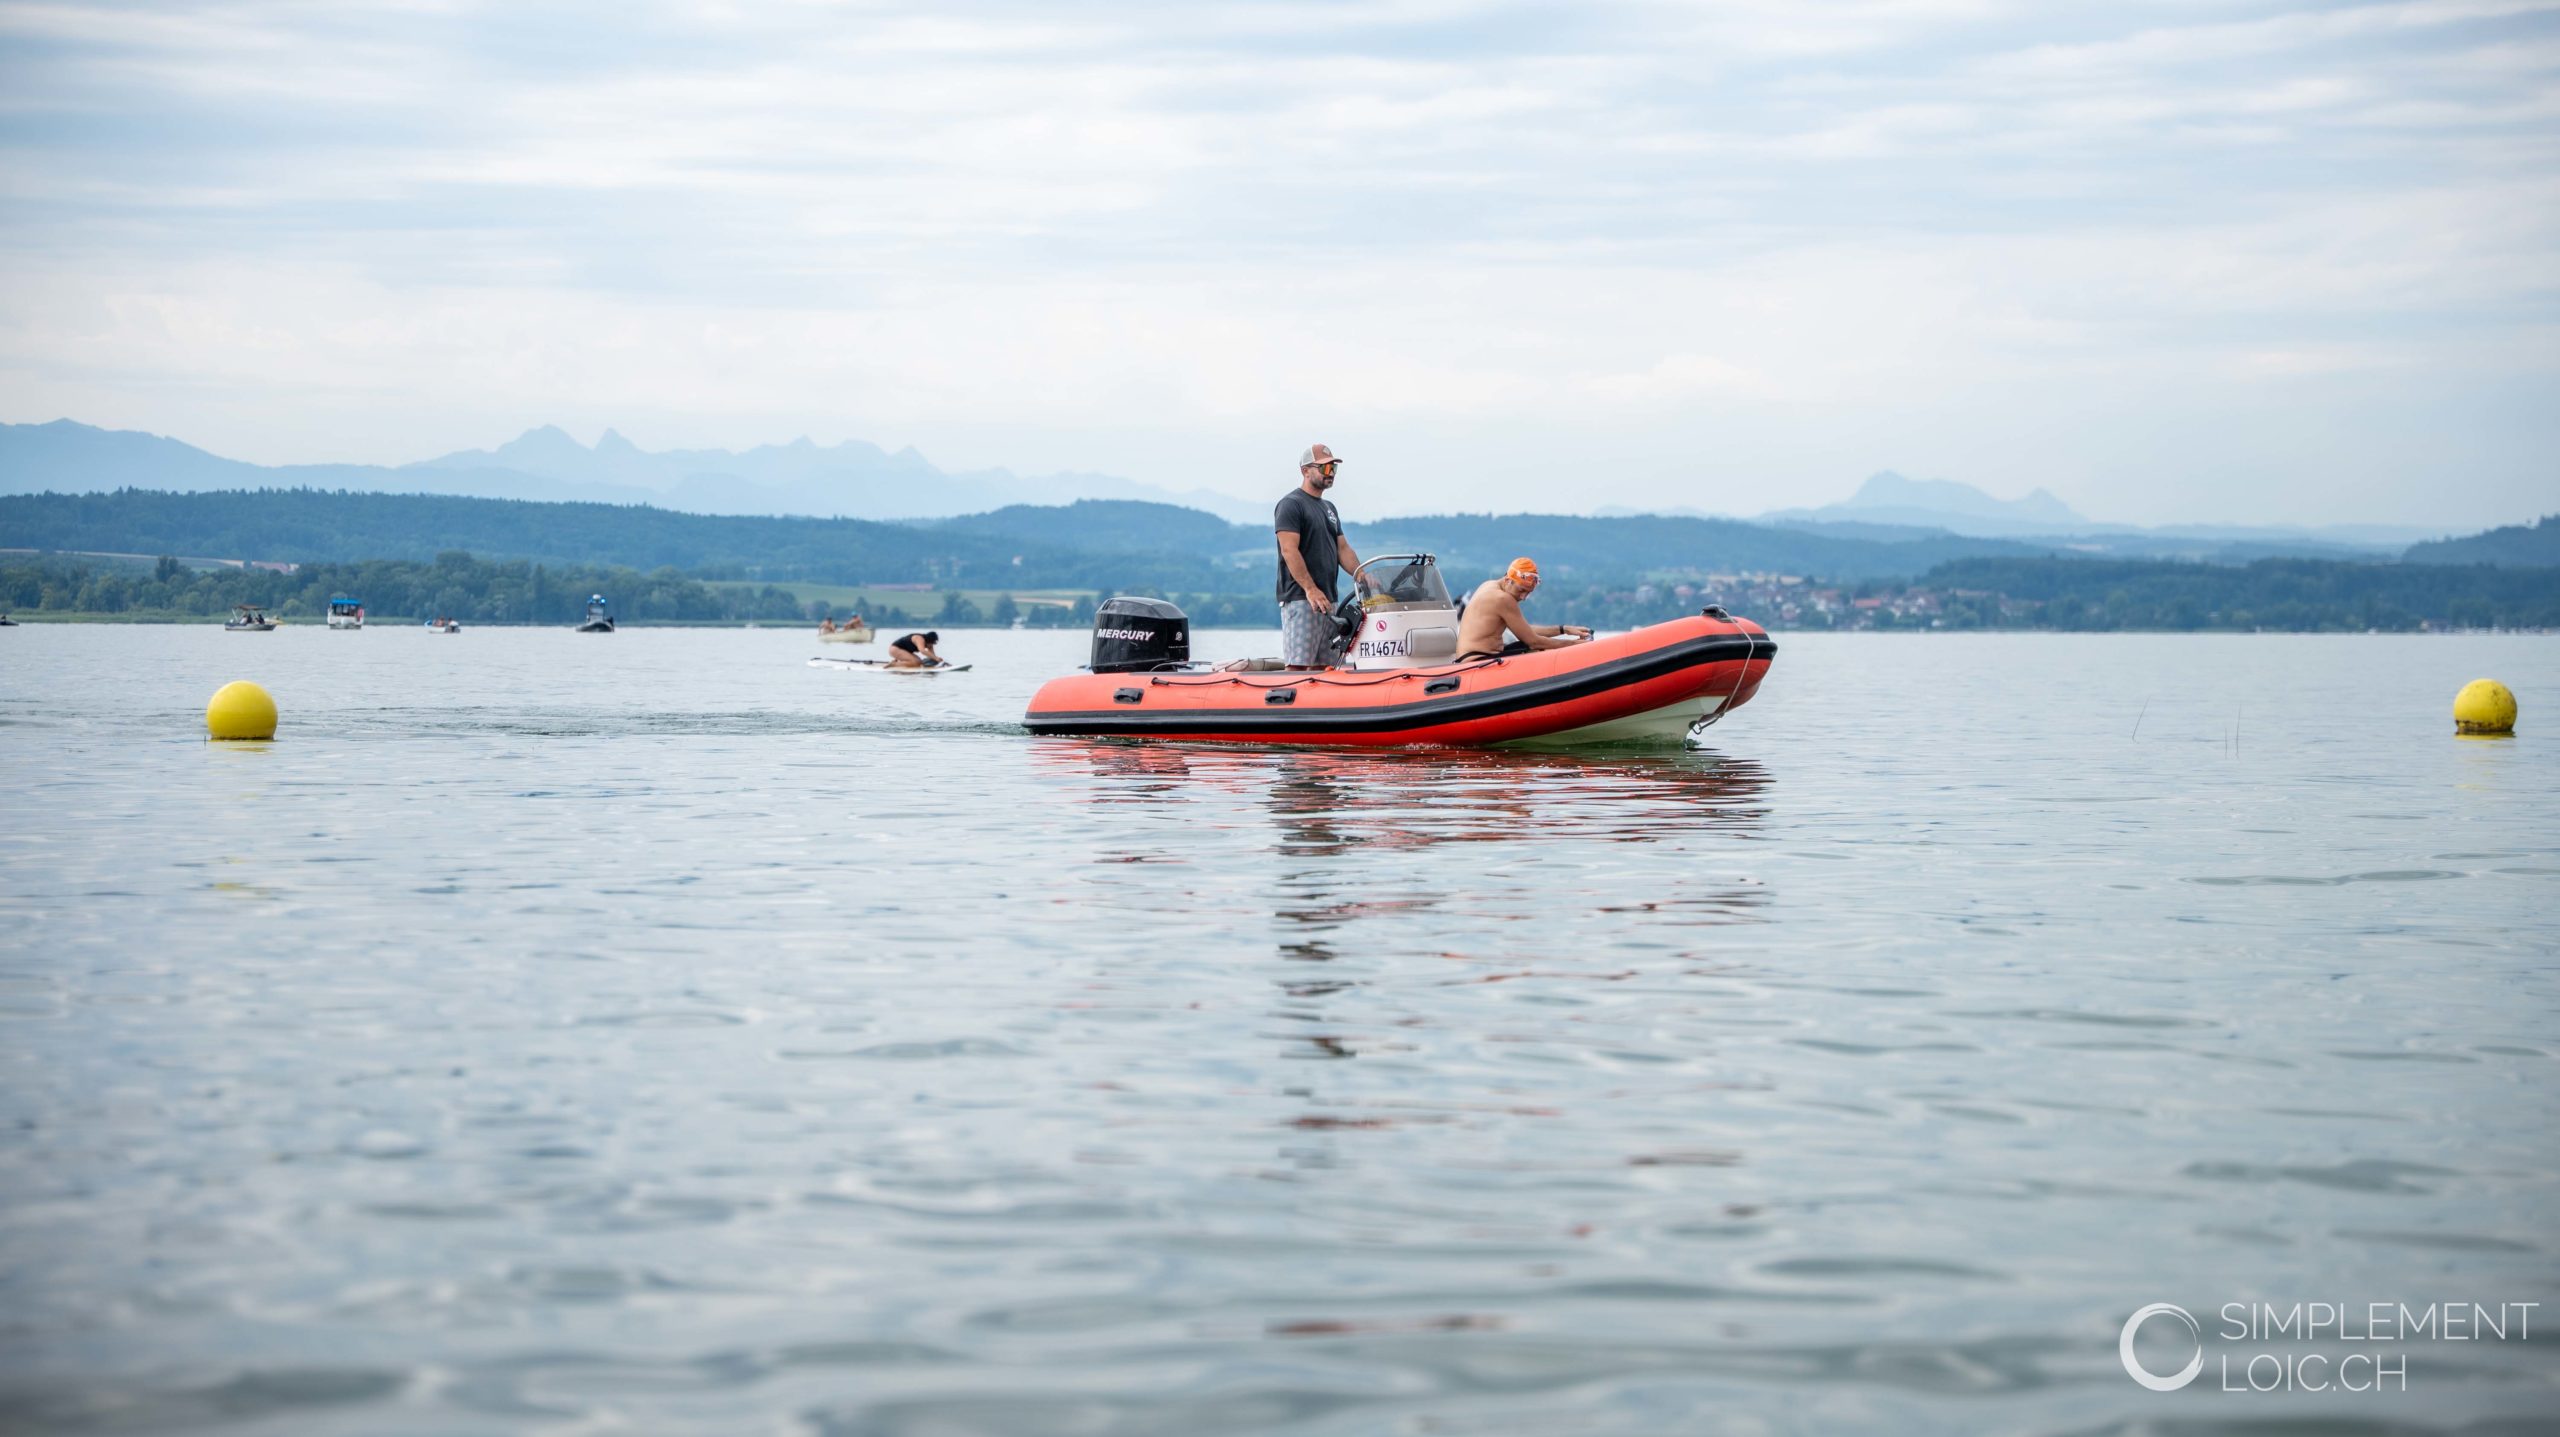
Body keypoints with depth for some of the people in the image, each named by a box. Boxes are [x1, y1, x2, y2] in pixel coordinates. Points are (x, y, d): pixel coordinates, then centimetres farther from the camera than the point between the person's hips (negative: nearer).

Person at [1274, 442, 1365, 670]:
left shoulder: (1329, 508, 22)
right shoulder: (1291, 504, -6)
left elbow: (1343, 549, 21)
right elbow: (1289, 550, -15)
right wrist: (1310, 589, -22)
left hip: (1327, 600, 9)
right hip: (1300, 599, -9)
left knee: (1321, 665, 6)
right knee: (1298, 665, -13)